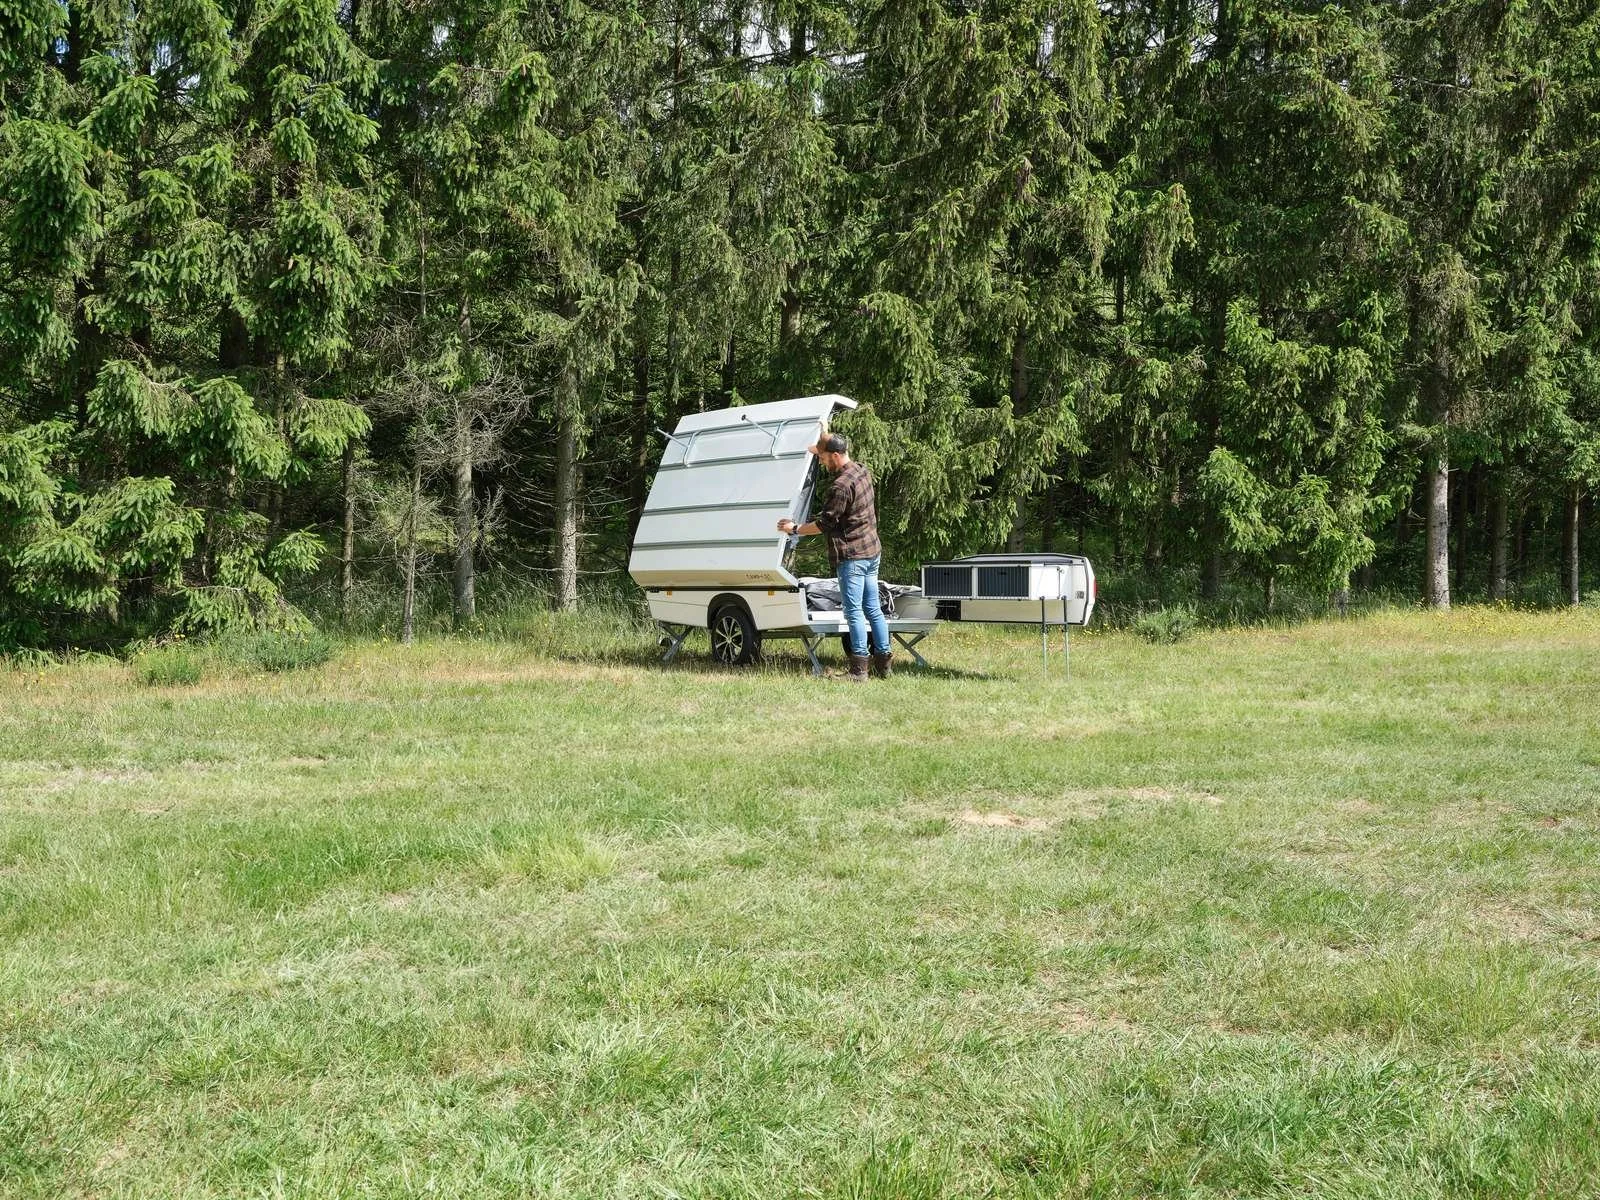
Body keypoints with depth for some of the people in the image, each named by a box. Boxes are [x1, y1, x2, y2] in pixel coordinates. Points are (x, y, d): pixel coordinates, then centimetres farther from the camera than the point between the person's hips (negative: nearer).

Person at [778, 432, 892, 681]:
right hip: (871, 551, 10)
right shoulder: (861, 471, 8)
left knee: (854, 612, -6)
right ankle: (884, 663, 16)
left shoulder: (841, 487, -20)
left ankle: (859, 670, -5)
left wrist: (795, 528, -3)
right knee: (873, 609, 13)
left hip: (852, 555, -10)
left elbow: (824, 523, -15)